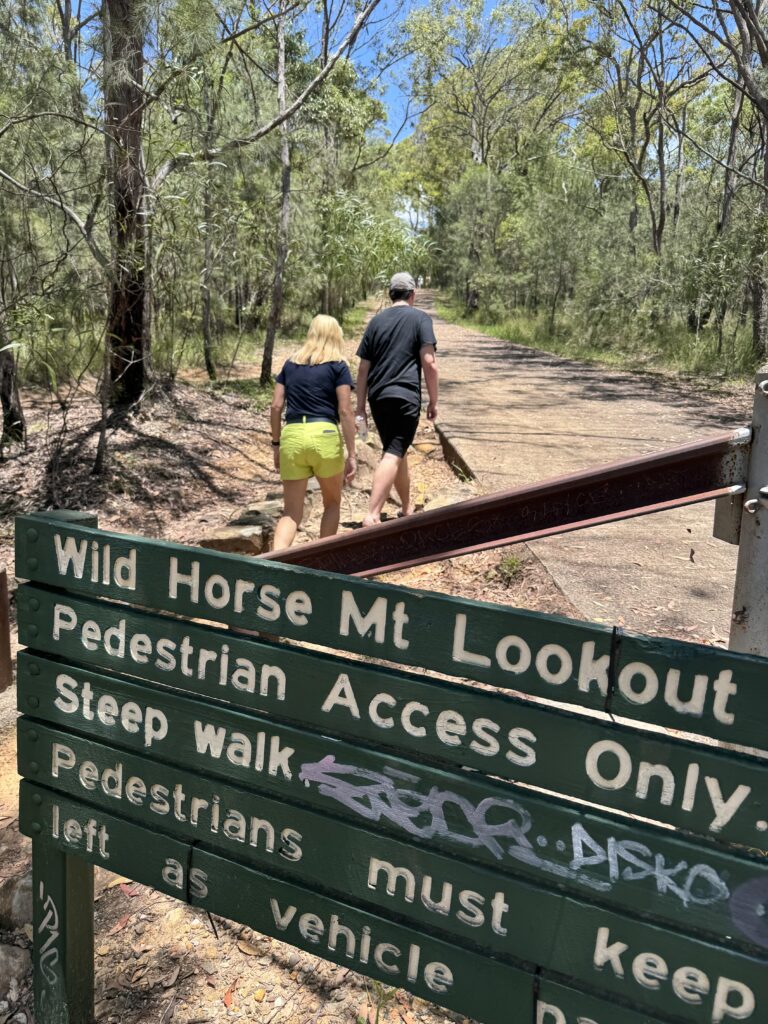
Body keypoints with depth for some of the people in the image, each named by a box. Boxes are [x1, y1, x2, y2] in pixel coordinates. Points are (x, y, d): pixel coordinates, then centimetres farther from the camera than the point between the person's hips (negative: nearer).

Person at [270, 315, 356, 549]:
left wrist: (276, 444, 18)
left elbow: (275, 407, 10)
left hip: (292, 436, 3)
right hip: (324, 435, -3)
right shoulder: (338, 366, 4)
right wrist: (351, 455, -2)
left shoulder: (290, 364, 15)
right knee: (332, 503, 20)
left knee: (291, 512, 6)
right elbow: (345, 411, -3)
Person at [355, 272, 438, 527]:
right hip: (406, 396, -5)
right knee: (393, 455, -11)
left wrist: (360, 408, 15)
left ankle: (407, 509, 32)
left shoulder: (376, 321, 13)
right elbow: (429, 363, -8)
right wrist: (433, 401, -1)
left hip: (378, 398, 5)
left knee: (398, 452, 19)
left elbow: (363, 369, 12)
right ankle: (372, 516, -25)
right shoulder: (420, 319, 1)